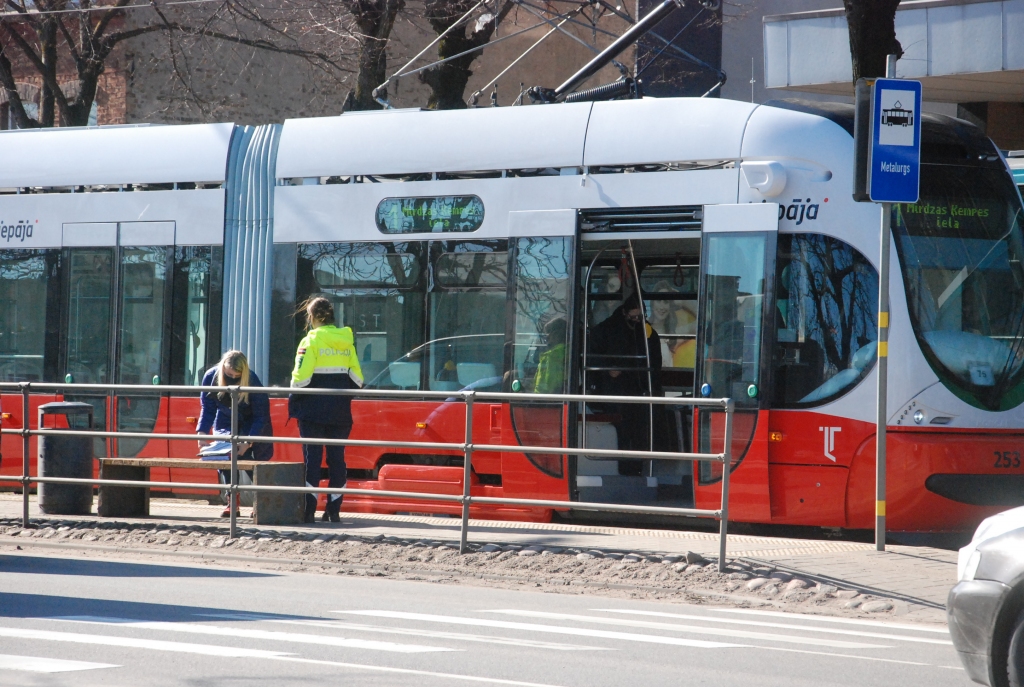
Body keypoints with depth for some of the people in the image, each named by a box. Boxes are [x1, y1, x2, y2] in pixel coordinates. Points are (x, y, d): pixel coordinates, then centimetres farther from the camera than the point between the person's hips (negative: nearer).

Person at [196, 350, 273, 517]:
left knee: (248, 456, -17)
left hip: (250, 425, -3)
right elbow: (207, 408, -13)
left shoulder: (252, 381, -30)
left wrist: (248, 442, -35)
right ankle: (233, 502, -7)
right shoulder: (211, 377, -21)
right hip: (226, 423, 3)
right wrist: (202, 433, -28)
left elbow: (260, 416, -25)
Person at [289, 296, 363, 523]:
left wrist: (295, 399, 2)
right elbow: (357, 378, 8)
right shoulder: (346, 341, 8)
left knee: (312, 456, -2)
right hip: (340, 411, 5)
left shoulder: (311, 340, -9)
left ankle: (309, 510, -5)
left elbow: (301, 377, -14)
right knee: (337, 457, 8)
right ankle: (334, 509, 7)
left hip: (314, 408, -5)